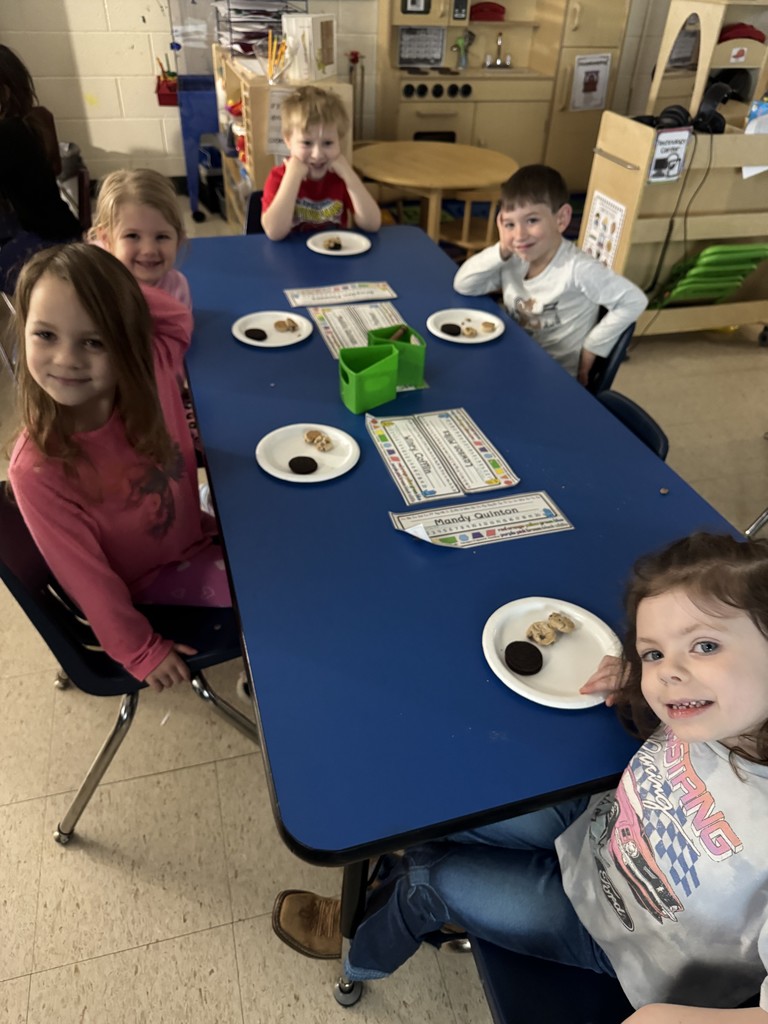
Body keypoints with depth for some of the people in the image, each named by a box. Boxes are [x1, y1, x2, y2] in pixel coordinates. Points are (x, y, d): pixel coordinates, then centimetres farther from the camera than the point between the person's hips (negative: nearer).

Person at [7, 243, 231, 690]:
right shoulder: (38, 469, -32)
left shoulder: (150, 369, -22)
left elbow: (177, 316, 1)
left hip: (194, 534, 5)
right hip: (150, 582, -5)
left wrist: (114, 291, -16)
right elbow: (85, 574, -20)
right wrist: (141, 651, -10)